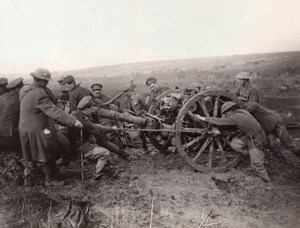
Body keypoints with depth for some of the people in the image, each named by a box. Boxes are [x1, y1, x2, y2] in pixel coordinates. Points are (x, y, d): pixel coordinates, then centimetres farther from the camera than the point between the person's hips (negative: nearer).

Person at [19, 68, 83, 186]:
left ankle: (27, 178, 34)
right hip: (38, 130, -8)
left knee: (31, 155, 23)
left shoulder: (24, 90, 3)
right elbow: (53, 110, -33)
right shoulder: (39, 94, -26)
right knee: (49, 154, 11)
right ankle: (50, 179, 26)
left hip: (25, 128, 9)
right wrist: (73, 121, -36)